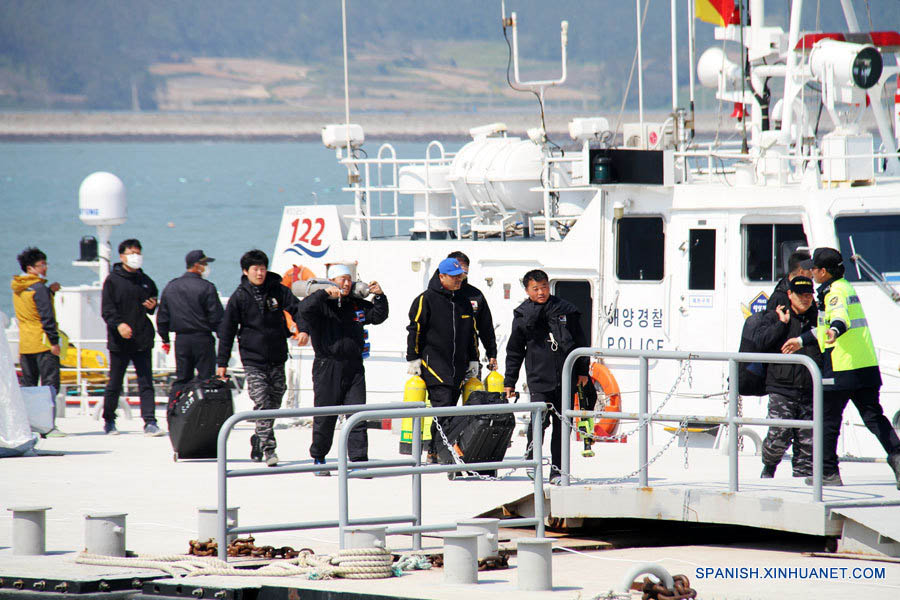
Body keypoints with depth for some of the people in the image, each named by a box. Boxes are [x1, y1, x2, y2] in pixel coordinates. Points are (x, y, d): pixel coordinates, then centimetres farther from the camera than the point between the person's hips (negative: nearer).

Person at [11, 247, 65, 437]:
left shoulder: (17, 289, 11)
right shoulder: (39, 288, -13)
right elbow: (47, 316, -18)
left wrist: (49, 291, 13)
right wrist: (54, 341, -17)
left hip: (25, 343, 8)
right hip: (43, 343, -8)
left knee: (28, 385, 13)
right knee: (50, 385, -7)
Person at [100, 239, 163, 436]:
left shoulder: (146, 281, 13)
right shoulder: (113, 280, 0)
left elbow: (153, 302, 25)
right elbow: (107, 309, -7)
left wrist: (153, 306, 0)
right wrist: (118, 324, -24)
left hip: (142, 340, 3)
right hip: (119, 342, -3)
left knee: (146, 382, -4)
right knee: (115, 384, 5)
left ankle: (149, 421, -7)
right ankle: (109, 421, 19)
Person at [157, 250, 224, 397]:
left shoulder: (170, 287, 8)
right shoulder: (207, 288, -10)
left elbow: (162, 317, 13)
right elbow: (216, 317, -11)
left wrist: (165, 339, 21)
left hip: (181, 340, 5)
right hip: (203, 339, -5)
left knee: (181, 379, 10)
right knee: (205, 378, 1)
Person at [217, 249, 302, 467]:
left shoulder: (277, 290, 3)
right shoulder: (239, 297, -1)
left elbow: (296, 308, -5)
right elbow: (227, 330, 3)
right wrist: (222, 362, 1)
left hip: (277, 359, 3)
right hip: (253, 359, -3)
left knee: (274, 403, 9)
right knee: (262, 403, -14)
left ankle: (258, 446, 24)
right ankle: (268, 448, -18)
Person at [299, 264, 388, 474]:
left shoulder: (357, 305, 12)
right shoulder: (322, 305, -4)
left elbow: (378, 316, 20)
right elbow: (305, 309, -23)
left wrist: (379, 297, 4)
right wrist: (325, 294, -32)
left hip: (353, 367, 4)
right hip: (327, 368, -4)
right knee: (325, 417, 4)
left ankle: (359, 460, -1)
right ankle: (318, 458, 20)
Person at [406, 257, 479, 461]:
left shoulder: (464, 302, 17)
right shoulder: (426, 300, -2)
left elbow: (472, 334, 25)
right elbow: (415, 330, -3)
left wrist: (473, 361, 21)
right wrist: (413, 359, -7)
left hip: (458, 366, 6)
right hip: (433, 364, -6)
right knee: (442, 406, -17)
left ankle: (435, 452, 8)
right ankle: (438, 450, -18)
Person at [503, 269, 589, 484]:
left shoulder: (566, 310, 7)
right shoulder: (523, 315, 5)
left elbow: (580, 341, 15)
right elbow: (514, 352, 11)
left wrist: (582, 371, 12)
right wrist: (509, 382, 10)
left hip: (565, 377, 2)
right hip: (538, 376, -2)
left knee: (562, 422, 3)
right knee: (540, 419, -15)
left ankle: (557, 469, 11)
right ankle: (531, 458, 9)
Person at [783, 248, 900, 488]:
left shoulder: (835, 291, -10)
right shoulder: (846, 287, 20)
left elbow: (840, 314, -33)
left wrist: (835, 330, -53)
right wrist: (802, 340, 38)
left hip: (841, 367, -8)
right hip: (867, 366, 8)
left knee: (829, 420, 4)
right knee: (873, 416, 6)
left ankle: (828, 472, 9)